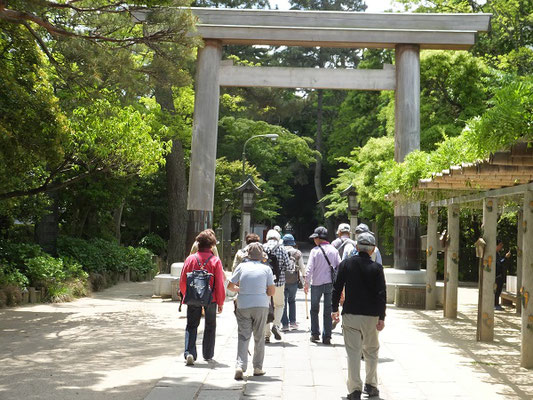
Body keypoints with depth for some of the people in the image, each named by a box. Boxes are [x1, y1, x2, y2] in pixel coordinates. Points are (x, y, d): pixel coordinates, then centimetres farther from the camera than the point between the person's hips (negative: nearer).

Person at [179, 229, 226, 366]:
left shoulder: (190, 259, -4)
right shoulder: (215, 261, -9)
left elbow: (182, 281, 1)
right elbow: (220, 284, -7)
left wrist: (185, 296, 18)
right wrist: (220, 302, 4)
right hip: (211, 299, -1)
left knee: (191, 326, 10)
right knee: (210, 326, 16)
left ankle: (189, 353, -6)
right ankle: (208, 355, 22)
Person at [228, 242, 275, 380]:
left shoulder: (242, 266, 2)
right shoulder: (266, 268, 0)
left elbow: (230, 286, 6)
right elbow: (272, 291, 0)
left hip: (243, 305, 0)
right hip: (261, 305, 0)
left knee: (243, 337, 3)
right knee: (259, 337, 11)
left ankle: (240, 366, -12)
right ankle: (258, 367, 16)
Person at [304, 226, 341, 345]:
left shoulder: (315, 250, -8)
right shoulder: (333, 250, 2)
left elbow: (309, 269, -12)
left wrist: (306, 283, -3)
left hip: (316, 284, -2)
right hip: (330, 283, 3)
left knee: (314, 309, 15)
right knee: (328, 311, 8)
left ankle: (315, 334, 12)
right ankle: (327, 337, 7)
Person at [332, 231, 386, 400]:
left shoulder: (346, 264, 0)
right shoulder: (376, 268, -4)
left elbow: (337, 287, 2)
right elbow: (381, 294, -6)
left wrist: (334, 308, 12)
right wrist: (381, 317, -3)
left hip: (350, 314, 0)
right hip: (371, 316, 0)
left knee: (353, 352, 2)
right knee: (371, 351, 17)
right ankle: (371, 385, 23)